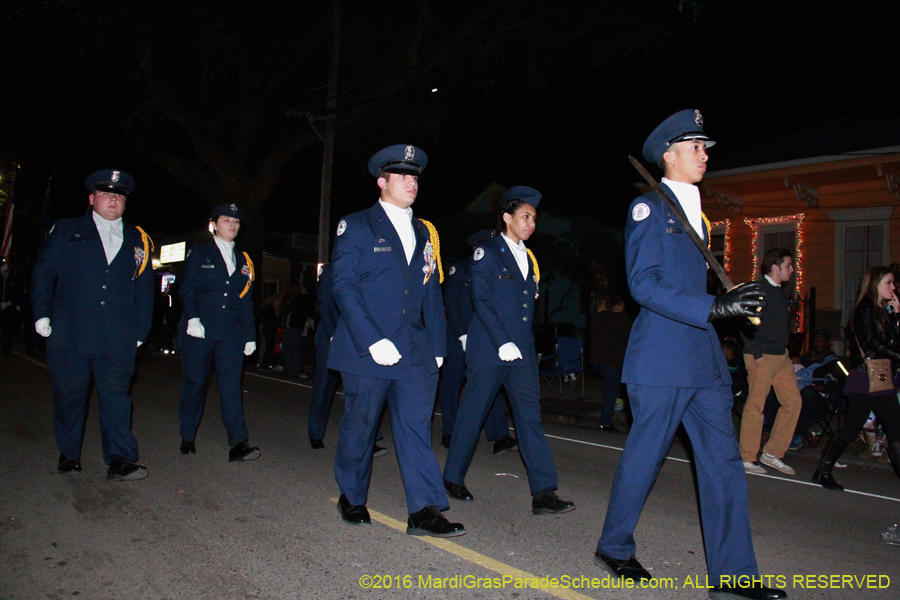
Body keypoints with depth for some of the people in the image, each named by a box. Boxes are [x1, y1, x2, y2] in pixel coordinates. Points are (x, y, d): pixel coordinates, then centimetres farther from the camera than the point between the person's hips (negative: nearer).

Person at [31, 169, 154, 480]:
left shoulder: (137, 241, 14)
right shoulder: (65, 231, 10)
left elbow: (144, 289, 13)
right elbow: (43, 273, 8)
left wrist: (140, 330, 6)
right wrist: (42, 314, -2)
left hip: (118, 338, 1)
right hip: (69, 334, 0)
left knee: (116, 396, -2)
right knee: (68, 396, 9)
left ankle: (120, 460, -2)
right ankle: (69, 455, 24)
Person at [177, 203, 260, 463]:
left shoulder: (244, 261, 17)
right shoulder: (199, 254, 7)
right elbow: (187, 288, -2)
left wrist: (250, 335, 12)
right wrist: (192, 318, -17)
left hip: (231, 332, 2)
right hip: (199, 330, -2)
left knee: (231, 385, -7)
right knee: (194, 383, 6)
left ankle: (238, 443, -12)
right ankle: (188, 438, 22)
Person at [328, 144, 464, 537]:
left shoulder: (424, 233, 16)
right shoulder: (356, 226, 0)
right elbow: (344, 286, -9)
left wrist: (437, 346, 9)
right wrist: (372, 341, -18)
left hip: (415, 351, 4)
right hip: (366, 351, -4)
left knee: (417, 427, 0)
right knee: (360, 426, 8)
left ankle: (424, 510, 3)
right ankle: (351, 498, 29)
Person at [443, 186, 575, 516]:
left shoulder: (528, 258, 17)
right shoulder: (486, 252, -3)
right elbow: (482, 302, -10)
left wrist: (523, 344, 11)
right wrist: (502, 343, -16)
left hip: (522, 351, 6)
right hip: (489, 350, -6)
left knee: (530, 417, 0)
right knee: (472, 414, 4)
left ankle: (544, 492, -1)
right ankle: (453, 478, 21)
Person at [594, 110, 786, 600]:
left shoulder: (693, 210, 21)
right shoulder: (648, 207, -5)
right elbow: (643, 285, -16)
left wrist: (729, 302, 13)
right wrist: (715, 308, -22)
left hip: (703, 357, 8)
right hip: (663, 355, -8)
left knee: (723, 460, 6)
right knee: (645, 454, 2)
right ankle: (614, 547, 22)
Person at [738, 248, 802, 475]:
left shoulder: (779, 292, 16)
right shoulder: (759, 290, -12)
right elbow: (746, 326, -17)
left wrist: (785, 348, 12)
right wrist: (757, 354, -18)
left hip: (781, 356, 9)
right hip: (762, 357, -9)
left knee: (793, 401, 8)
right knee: (755, 405, -4)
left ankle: (773, 453, 17)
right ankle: (747, 458, 6)